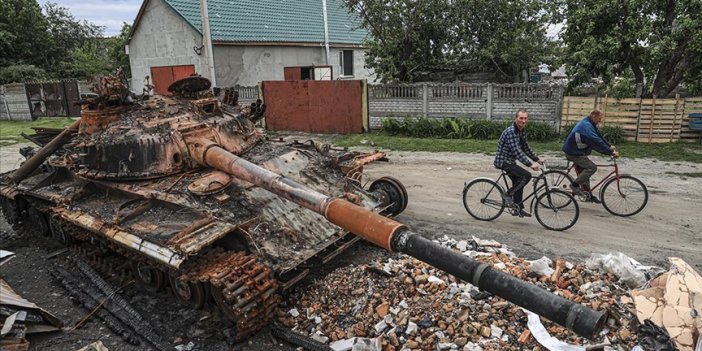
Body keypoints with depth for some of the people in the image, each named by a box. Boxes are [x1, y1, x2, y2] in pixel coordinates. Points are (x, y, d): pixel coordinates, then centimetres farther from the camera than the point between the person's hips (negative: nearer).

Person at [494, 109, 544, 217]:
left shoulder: (522, 132, 9)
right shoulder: (511, 131, -23)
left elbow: (526, 148, 18)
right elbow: (517, 151, -30)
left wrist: (537, 159, 12)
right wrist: (530, 164, -34)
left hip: (510, 161, 10)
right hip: (503, 161, -10)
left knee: (518, 183, 16)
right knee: (526, 175, -20)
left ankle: (518, 209, 29)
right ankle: (508, 195, -6)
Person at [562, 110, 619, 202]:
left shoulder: (588, 124, 10)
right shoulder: (586, 126, -24)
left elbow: (599, 136, 14)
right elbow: (597, 142, -28)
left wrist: (610, 146, 6)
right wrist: (610, 152, -25)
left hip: (577, 151, 11)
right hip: (573, 153, -11)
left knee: (584, 172, 15)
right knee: (592, 167, -18)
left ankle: (588, 195, 24)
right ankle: (575, 185, -10)